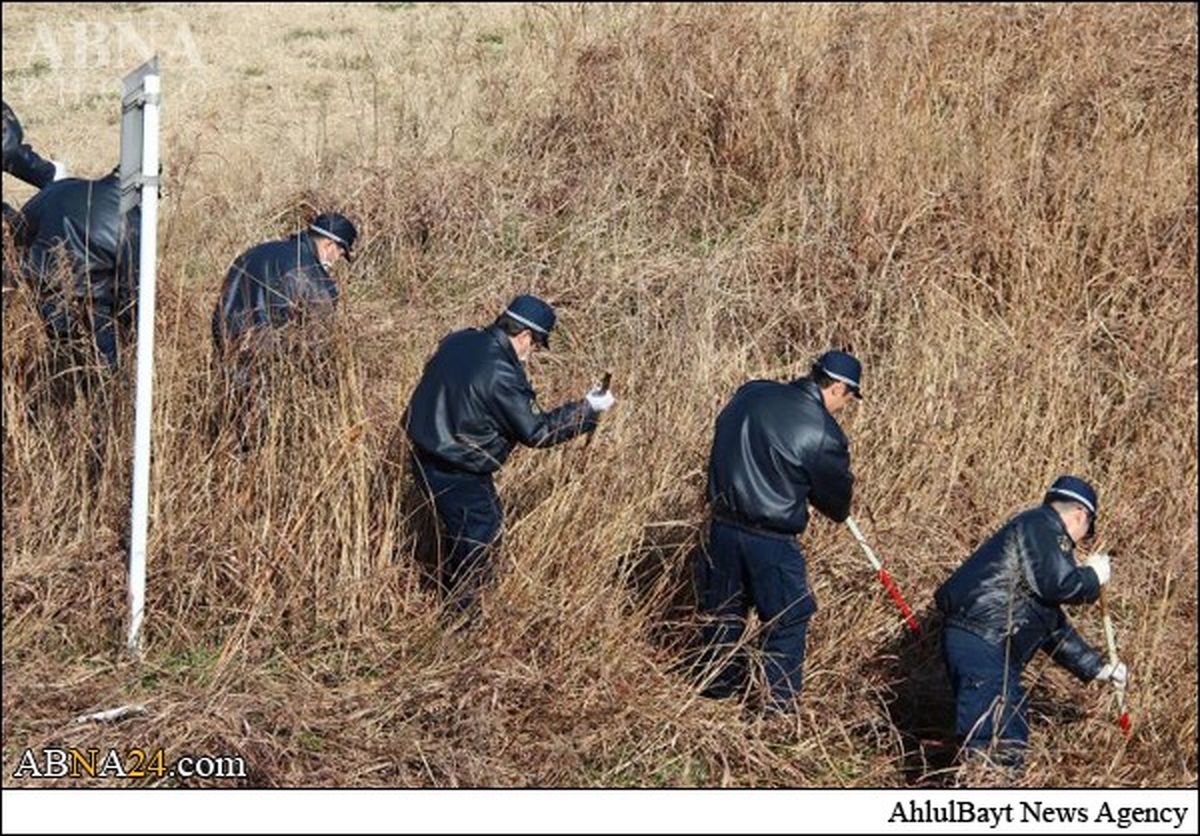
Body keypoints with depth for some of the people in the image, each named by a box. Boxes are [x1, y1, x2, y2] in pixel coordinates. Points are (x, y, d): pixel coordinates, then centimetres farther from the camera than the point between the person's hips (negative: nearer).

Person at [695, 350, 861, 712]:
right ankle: (780, 706, 15)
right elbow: (837, 501, -3)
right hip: (771, 542, -6)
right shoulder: (823, 432, -15)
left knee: (723, 613, 21)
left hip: (722, 528, 6)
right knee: (788, 622, 11)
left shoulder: (749, 394, 3)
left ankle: (718, 690, 36)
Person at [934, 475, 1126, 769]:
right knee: (985, 749, -19)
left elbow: (1055, 628, 34)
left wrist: (1097, 668, 36)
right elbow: (1060, 585, -18)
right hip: (978, 643, -11)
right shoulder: (1040, 527, -3)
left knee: (1010, 750, 12)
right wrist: (1093, 576, 3)